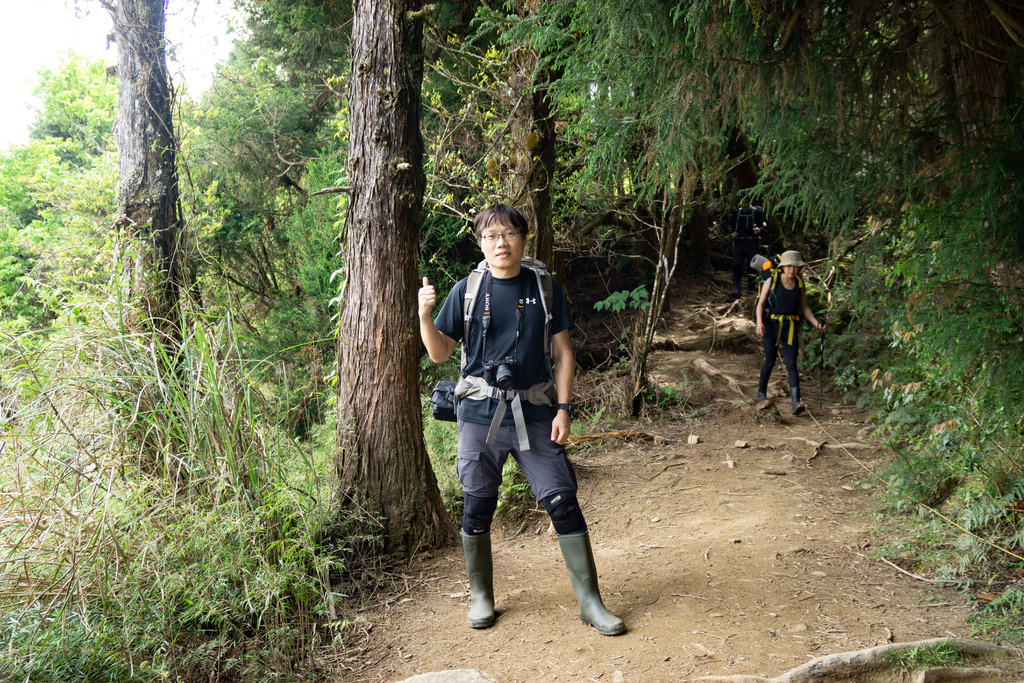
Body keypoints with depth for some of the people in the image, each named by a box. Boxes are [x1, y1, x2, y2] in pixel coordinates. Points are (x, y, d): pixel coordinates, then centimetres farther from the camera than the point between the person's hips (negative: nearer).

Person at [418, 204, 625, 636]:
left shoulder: (545, 288, 5)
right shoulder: (467, 291, 3)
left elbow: (563, 353, 7)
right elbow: (440, 353, 6)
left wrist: (563, 409, -1)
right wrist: (425, 316, -12)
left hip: (535, 414, 0)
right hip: (480, 415, 0)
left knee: (562, 501, -3)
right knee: (477, 506, 6)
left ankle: (590, 601, 10)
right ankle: (481, 596, 26)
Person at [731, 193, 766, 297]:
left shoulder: (757, 212, 7)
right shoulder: (736, 213, 18)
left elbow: (762, 227, 0)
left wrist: (759, 230, -24)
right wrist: (734, 233, 2)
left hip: (752, 242, -2)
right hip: (739, 242, 2)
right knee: (736, 265, -12)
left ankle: (750, 288, 10)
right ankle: (736, 288, -17)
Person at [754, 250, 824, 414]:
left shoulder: (800, 284, 5)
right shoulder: (771, 281, -5)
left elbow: (804, 308, 11)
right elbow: (760, 303, -7)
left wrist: (816, 323, -2)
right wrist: (759, 322, -22)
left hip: (790, 328, 2)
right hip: (770, 325, -2)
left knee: (791, 364, -7)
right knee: (770, 360, 8)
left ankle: (796, 403, -17)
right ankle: (761, 392, 32)